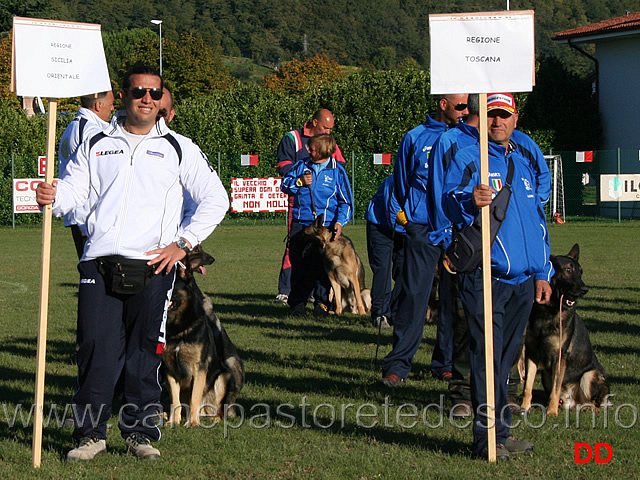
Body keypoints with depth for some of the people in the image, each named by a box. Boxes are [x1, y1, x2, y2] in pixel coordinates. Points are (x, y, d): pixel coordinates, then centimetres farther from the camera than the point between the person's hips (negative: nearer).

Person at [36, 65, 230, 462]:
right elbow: (74, 189, 12)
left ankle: (141, 432, 10)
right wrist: (53, 197, -12)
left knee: (145, 353, 0)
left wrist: (183, 244, 1)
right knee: (96, 349, -4)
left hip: (152, 268, -1)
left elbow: (216, 199, 10)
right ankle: (91, 432, 4)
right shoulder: (97, 145, 16)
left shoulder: (178, 148, 10)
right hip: (99, 265, 1)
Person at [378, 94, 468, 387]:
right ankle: (397, 365, -5)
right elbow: (401, 182, 14)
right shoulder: (415, 138, 7)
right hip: (422, 230, -2)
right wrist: (405, 214, 8)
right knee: (412, 295, -7)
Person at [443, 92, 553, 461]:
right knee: (488, 359, -9)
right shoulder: (468, 158, 0)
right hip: (485, 276, -6)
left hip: (524, 280, 6)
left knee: (505, 361, 11)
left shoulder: (524, 164, 20)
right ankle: (489, 437, -9)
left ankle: (501, 433, 15)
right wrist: (469, 200, -38)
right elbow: (449, 201, -15)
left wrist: (543, 272, 22)